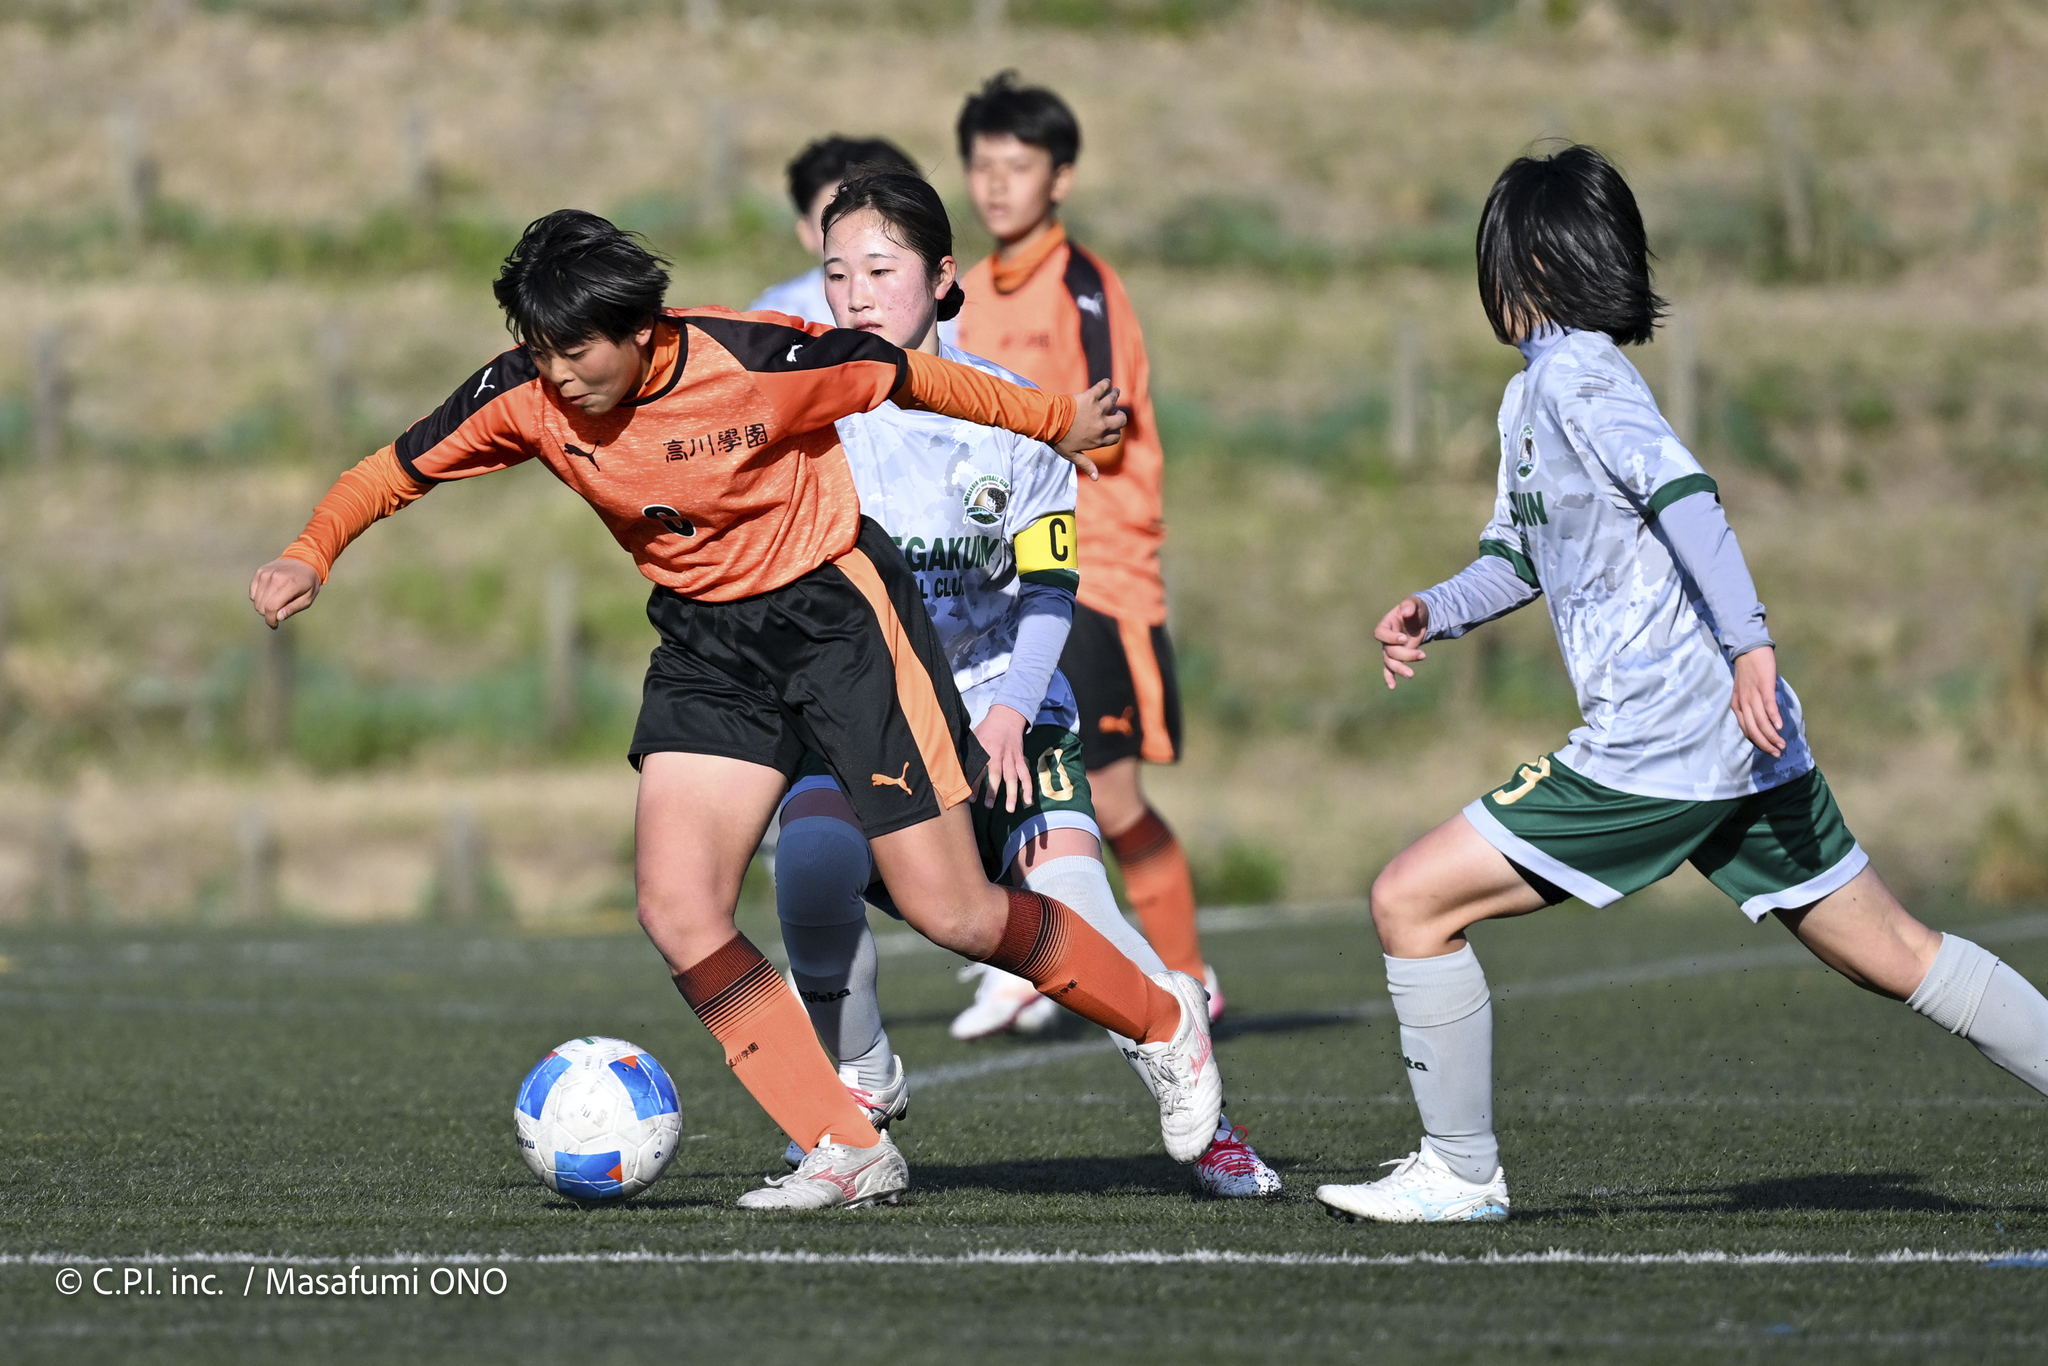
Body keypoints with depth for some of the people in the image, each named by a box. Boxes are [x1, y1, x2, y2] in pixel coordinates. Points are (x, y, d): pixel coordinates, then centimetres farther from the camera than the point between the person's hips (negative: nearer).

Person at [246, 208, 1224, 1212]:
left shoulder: (757, 362, -24)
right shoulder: (525, 395, -13)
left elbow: (905, 377, -8)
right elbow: (394, 471, -2)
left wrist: (1053, 420, 6)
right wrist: (310, 555, -21)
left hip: (836, 609, -5)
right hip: (705, 641, 5)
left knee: (952, 914, -6)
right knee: (676, 913, -14)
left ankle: (1162, 1022, 20)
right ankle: (847, 1153, -6)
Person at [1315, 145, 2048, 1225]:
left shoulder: (1576, 377, -10)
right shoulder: (1529, 395, 19)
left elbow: (1685, 496, -23)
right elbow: (1522, 555, 29)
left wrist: (1748, 644, -33)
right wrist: (1436, 611, 9)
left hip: (1656, 750, -10)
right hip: (1736, 738, 10)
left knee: (1411, 901, -5)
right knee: (1895, 956, 14)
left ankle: (1461, 1173, 3)